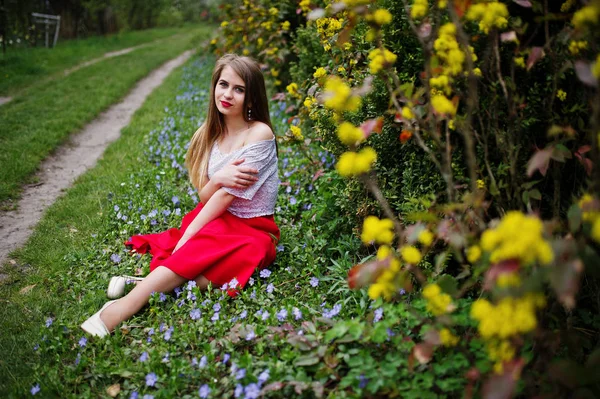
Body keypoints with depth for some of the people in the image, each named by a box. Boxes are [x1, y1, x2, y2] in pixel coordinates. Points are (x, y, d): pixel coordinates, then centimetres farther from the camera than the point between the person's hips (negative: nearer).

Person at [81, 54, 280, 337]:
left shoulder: (259, 134, -13)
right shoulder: (211, 134, 7)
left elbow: (226, 196, -18)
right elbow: (205, 196, 2)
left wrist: (186, 239, -22)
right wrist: (218, 179, -22)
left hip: (251, 231, -6)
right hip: (215, 219, 6)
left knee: (199, 249, -34)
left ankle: (124, 307, -40)